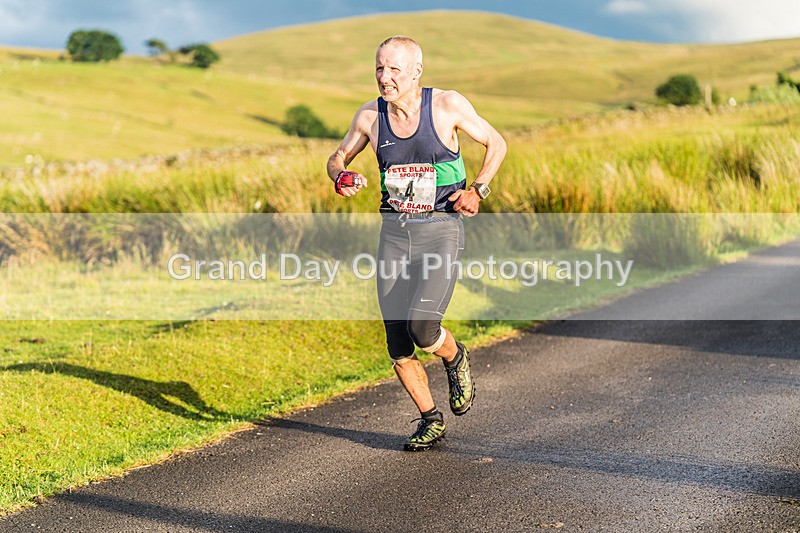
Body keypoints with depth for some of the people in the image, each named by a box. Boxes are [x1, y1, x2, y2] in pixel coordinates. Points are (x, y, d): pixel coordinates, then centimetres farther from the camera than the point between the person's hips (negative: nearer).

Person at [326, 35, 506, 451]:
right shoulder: (369, 116, 1)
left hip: (441, 231, -4)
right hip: (394, 232, 4)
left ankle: (455, 358, 14)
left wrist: (477, 190, -7)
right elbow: (338, 158, 16)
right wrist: (341, 177, -7)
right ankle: (430, 420, 24)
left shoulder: (448, 105, -7)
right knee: (398, 346, 3)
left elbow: (495, 143, 6)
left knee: (421, 327, -22)